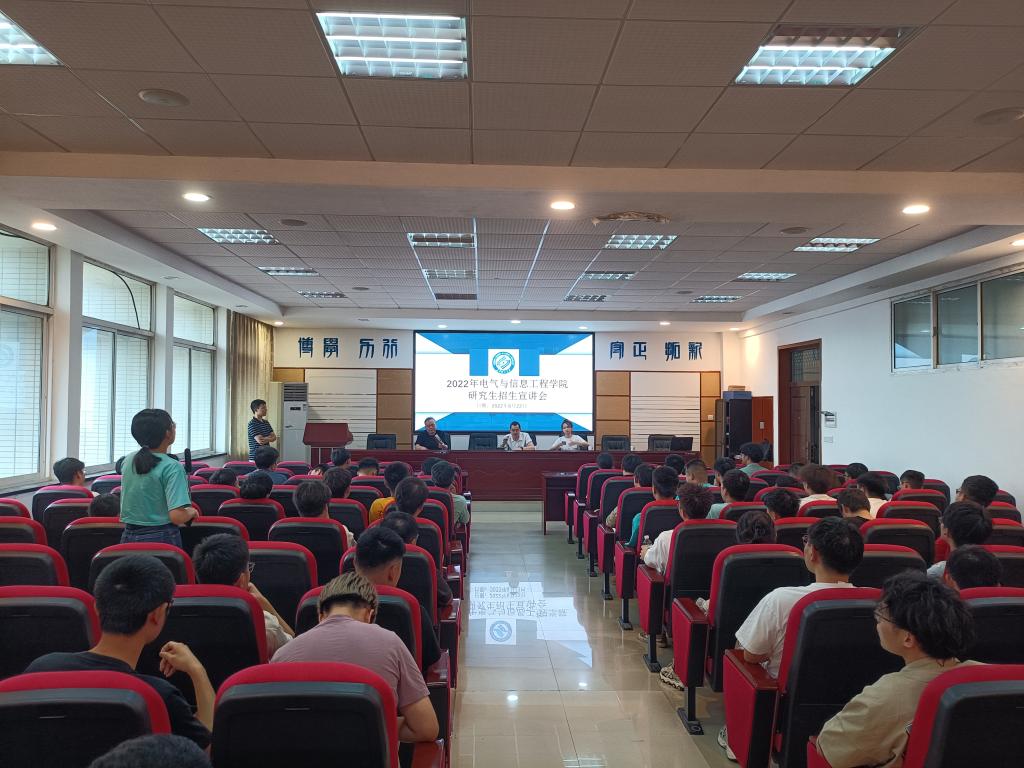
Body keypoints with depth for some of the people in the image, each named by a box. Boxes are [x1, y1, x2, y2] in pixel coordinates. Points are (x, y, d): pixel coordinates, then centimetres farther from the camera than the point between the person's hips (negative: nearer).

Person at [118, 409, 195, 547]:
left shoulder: (128, 460, 3)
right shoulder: (172, 468, -18)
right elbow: (177, 516, -24)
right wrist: (192, 511, -5)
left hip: (128, 536, 7)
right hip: (161, 539, -7)